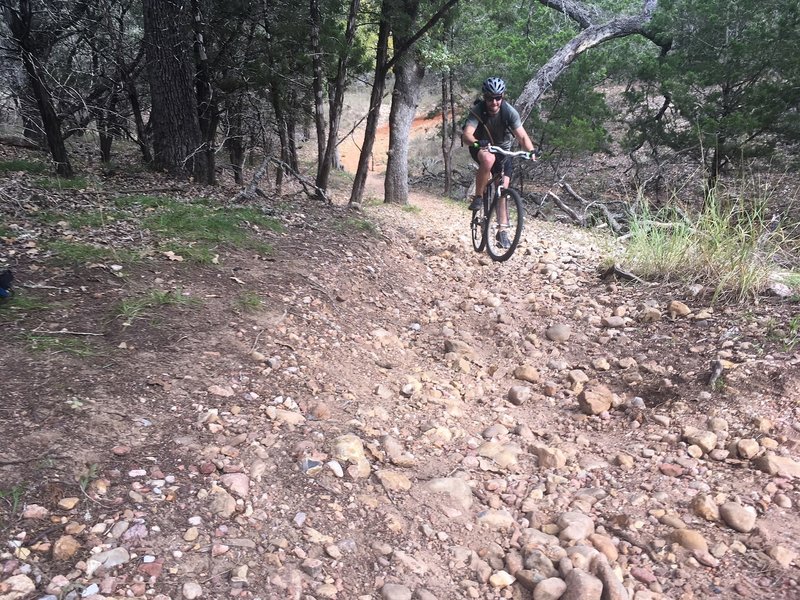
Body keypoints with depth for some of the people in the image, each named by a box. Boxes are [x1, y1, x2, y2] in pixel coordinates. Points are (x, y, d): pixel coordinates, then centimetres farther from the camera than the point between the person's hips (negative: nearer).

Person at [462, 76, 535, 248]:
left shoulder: (510, 112, -23)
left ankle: (502, 231, 4)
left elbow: (522, 136, -28)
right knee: (489, 159, -39)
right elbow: (466, 135, -39)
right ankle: (478, 196, -20)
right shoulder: (478, 111, -26)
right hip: (481, 148, -2)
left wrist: (531, 151, -47)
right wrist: (478, 143, -60)